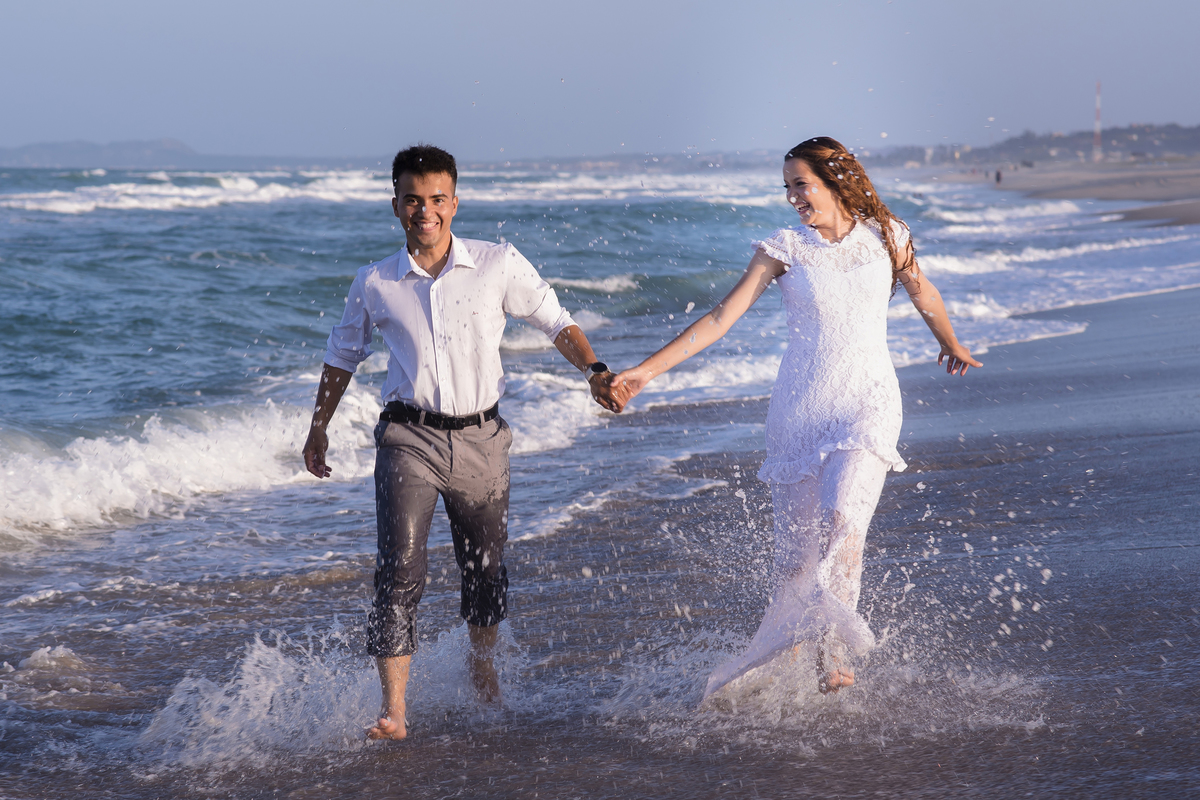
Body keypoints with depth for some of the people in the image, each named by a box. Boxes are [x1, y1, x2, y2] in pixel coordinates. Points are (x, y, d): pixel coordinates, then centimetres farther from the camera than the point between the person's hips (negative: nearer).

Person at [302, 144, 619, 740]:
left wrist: (593, 370, -11)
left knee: (485, 566, 16)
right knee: (399, 569, -15)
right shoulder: (375, 284, 1)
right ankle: (393, 710, -14)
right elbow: (343, 353, 17)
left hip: (480, 438, 1)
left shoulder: (499, 265, -3)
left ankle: (481, 663, 45)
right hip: (409, 437, -1)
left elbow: (554, 321, 6)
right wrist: (319, 426, 20)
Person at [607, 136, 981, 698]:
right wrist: (649, 369, -13)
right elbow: (722, 316, -5)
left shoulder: (885, 236, 4)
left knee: (842, 517, -25)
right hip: (799, 406, 1)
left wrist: (952, 347, 41)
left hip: (867, 404, -1)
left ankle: (830, 652, -22)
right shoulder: (785, 248, 0)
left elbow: (924, 296, 24)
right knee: (796, 549, -1)